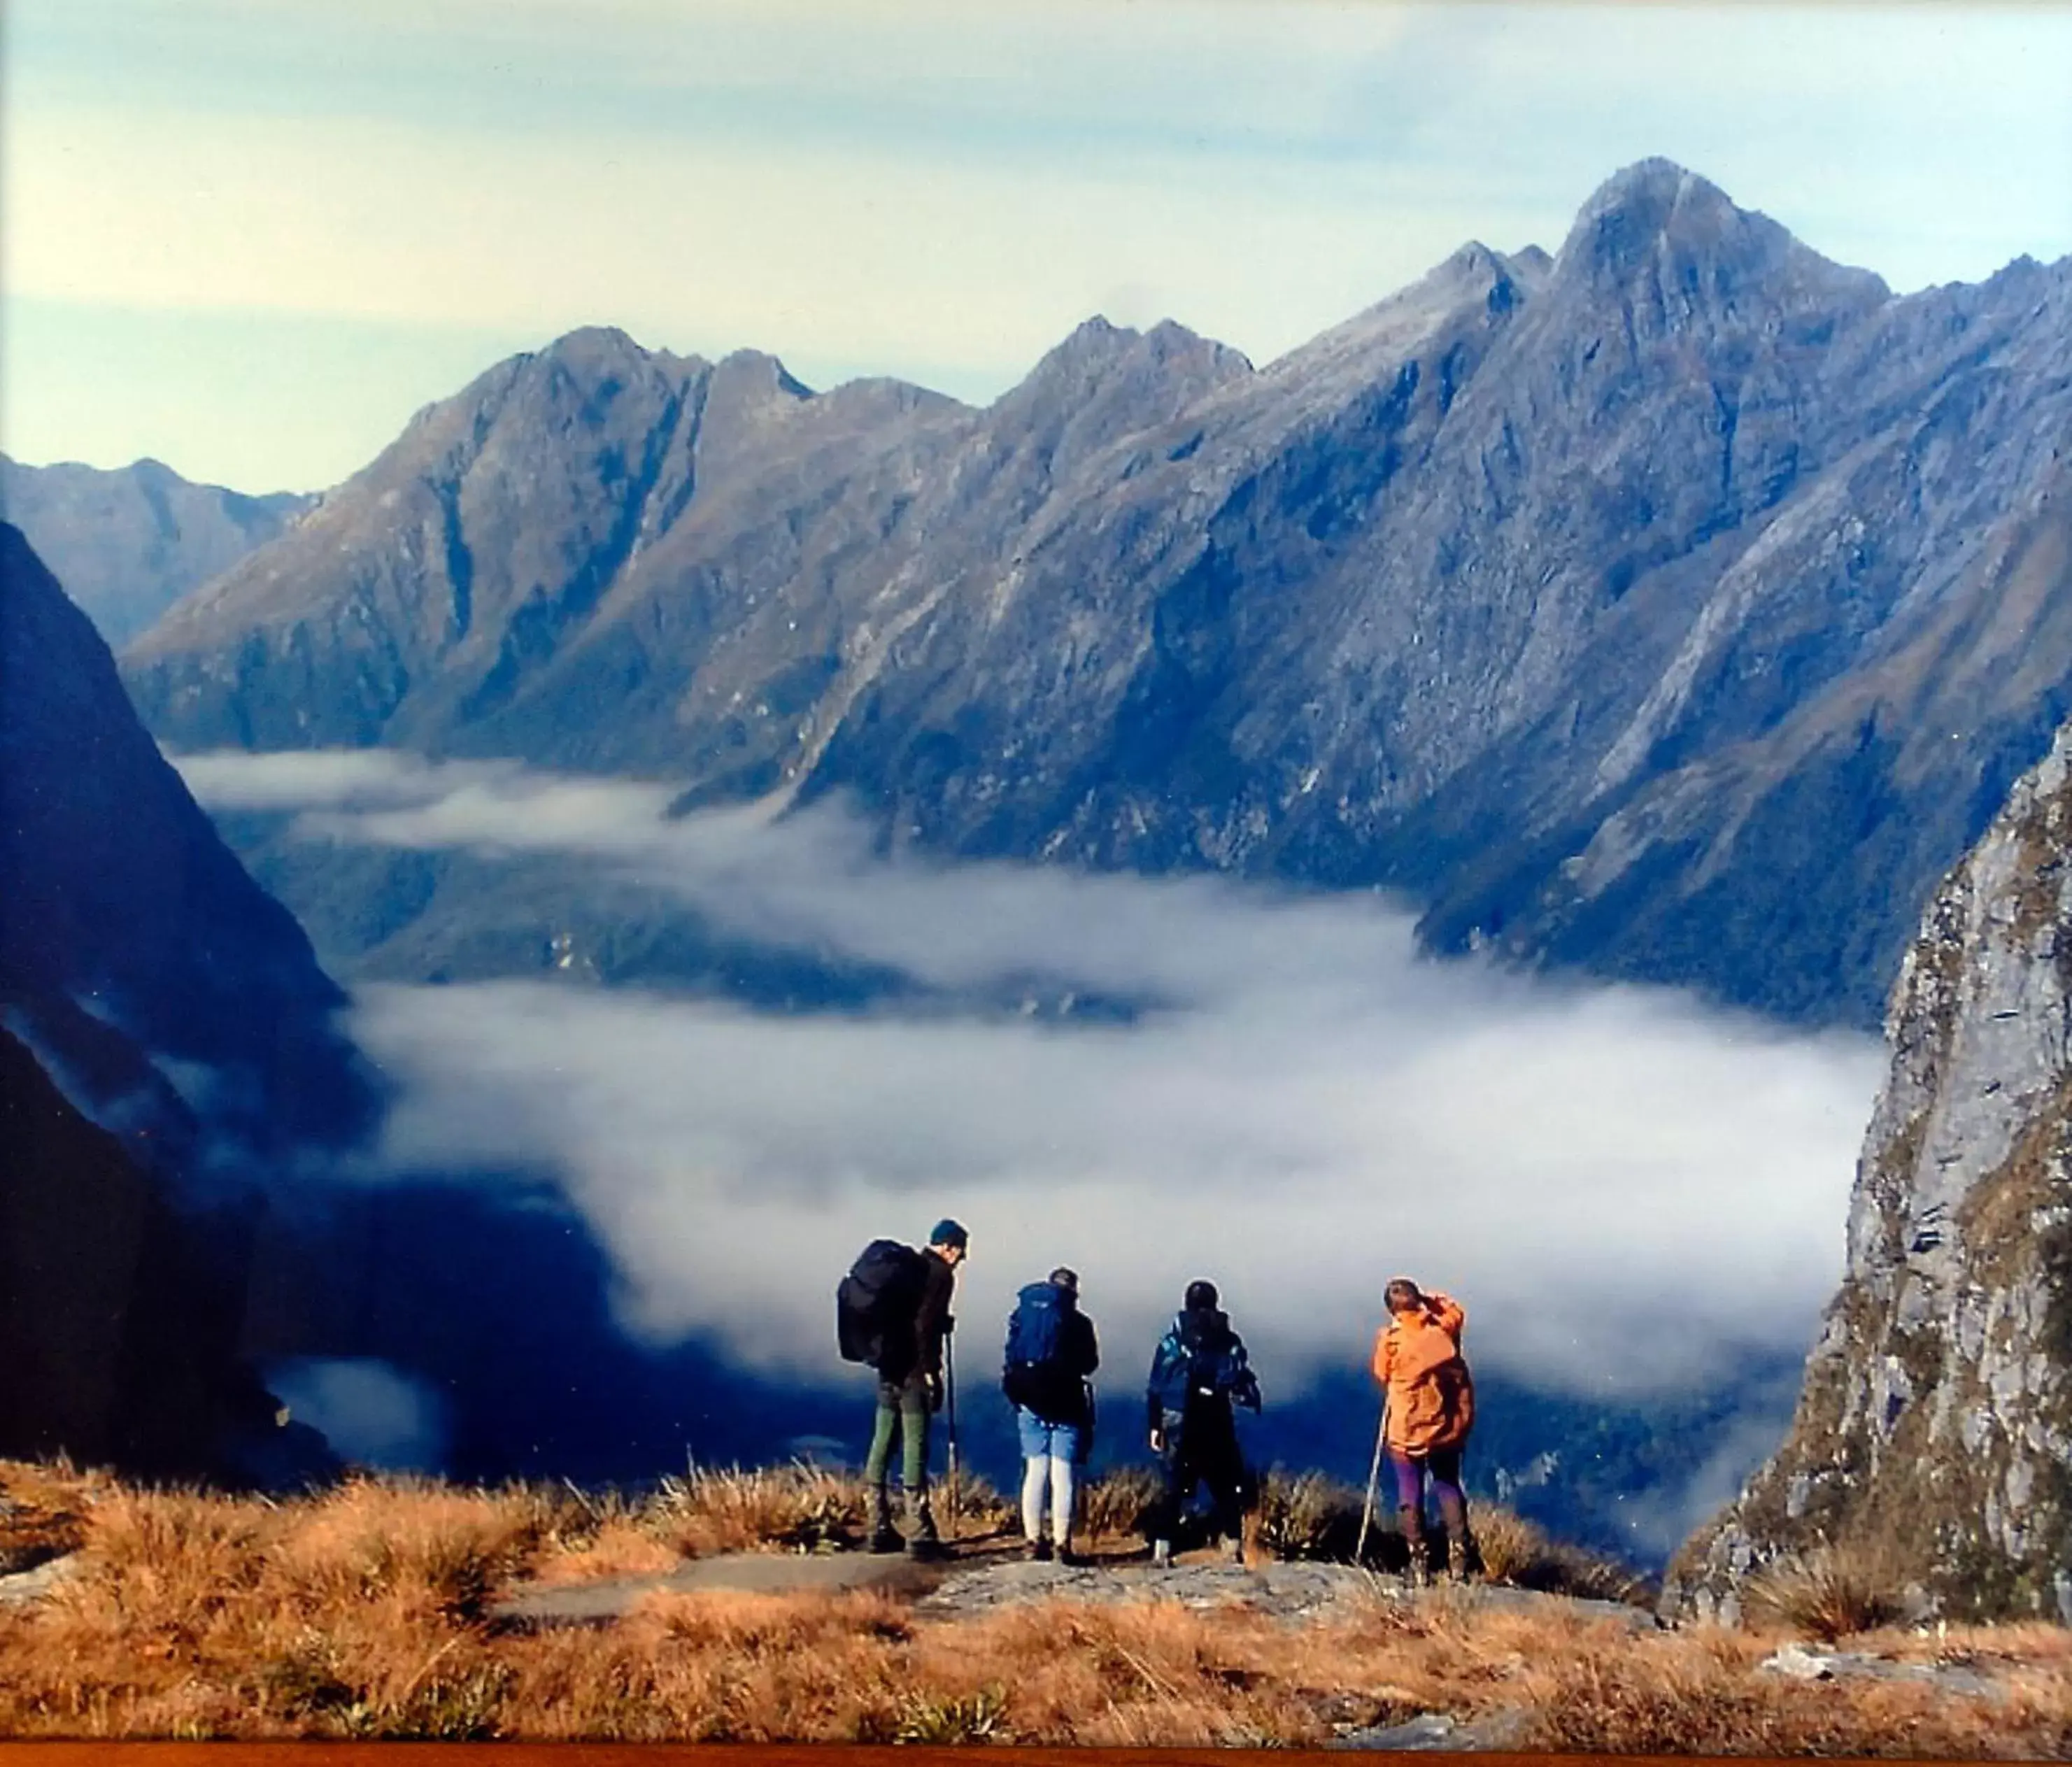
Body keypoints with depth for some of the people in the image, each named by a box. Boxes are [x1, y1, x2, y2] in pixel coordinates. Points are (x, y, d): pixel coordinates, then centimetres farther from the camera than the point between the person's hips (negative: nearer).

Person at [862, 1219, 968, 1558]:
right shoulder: (940, 1275, -9)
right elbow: (925, 1326, -17)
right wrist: (932, 1373, -15)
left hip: (888, 1366, 8)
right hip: (914, 1369, -8)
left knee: (883, 1443, 9)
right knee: (915, 1446, -7)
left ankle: (880, 1530, 14)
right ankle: (920, 1536, -7)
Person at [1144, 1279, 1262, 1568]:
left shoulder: (1172, 1341, 2)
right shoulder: (1230, 1342, 3)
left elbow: (1155, 1387, 2)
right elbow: (1246, 1384, 0)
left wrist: (1155, 1425, 6)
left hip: (1179, 1426, 0)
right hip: (1218, 1425, 0)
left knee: (1174, 1488, 4)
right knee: (1226, 1488, 11)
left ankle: (1162, 1549, -7)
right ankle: (1235, 1547, 5)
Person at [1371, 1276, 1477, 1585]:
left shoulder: (1389, 1339, -14)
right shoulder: (1443, 1330, -7)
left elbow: (1383, 1377, -1)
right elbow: (1457, 1311, 15)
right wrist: (1430, 1300, 8)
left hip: (1405, 1430, -3)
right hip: (1447, 1428, 3)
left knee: (1410, 1494, 8)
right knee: (1448, 1487, 17)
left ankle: (1419, 1559, 4)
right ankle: (1458, 1550, 6)